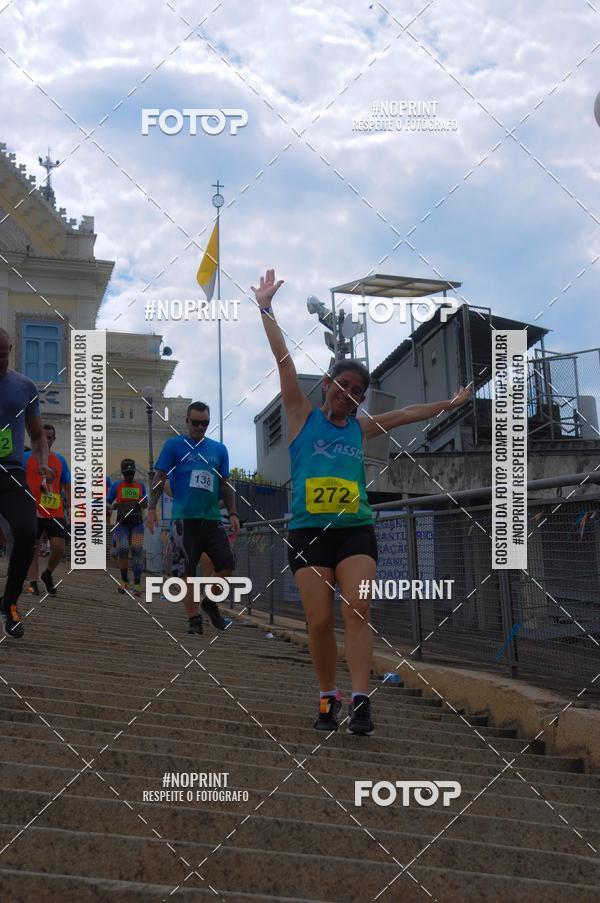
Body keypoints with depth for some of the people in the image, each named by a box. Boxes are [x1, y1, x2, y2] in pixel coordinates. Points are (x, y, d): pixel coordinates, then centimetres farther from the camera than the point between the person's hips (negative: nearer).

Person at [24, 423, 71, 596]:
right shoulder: (26, 458, 4)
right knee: (32, 548, 1)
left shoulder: (60, 460, 13)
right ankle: (33, 583, 6)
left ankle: (48, 574, 19)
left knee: (59, 547, -5)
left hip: (56, 512, 2)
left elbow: (67, 487, 16)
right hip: (33, 512, -2)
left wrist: (72, 510, 8)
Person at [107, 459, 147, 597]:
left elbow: (145, 505, 15)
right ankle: (124, 580, 12)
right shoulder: (116, 486, 4)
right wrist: (116, 505, -18)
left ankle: (137, 584, -10)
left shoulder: (140, 485, 9)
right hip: (122, 523, -1)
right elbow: (107, 504, 3)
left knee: (137, 551, -12)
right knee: (122, 550, -12)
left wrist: (141, 502, -9)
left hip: (137, 523, 1)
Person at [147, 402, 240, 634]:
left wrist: (232, 513, 8)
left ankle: (210, 602, 16)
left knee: (227, 563, -8)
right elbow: (160, 479, 3)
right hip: (184, 518, -3)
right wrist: (152, 508, -8)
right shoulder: (174, 445, 5)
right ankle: (194, 619, 6)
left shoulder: (219, 449, 15)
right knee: (187, 571, -4)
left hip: (212, 518, 3)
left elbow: (225, 485, 18)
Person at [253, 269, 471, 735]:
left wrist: (449, 404, 33)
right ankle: (328, 697, 13)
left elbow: (405, 414, 27)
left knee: (357, 610, -13)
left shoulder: (361, 427, 14)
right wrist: (265, 308, -3)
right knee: (320, 621, -5)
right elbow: (284, 359, 1)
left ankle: (361, 701, -15)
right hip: (308, 531, -2)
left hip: (356, 530, 2)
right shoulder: (303, 415, 5)